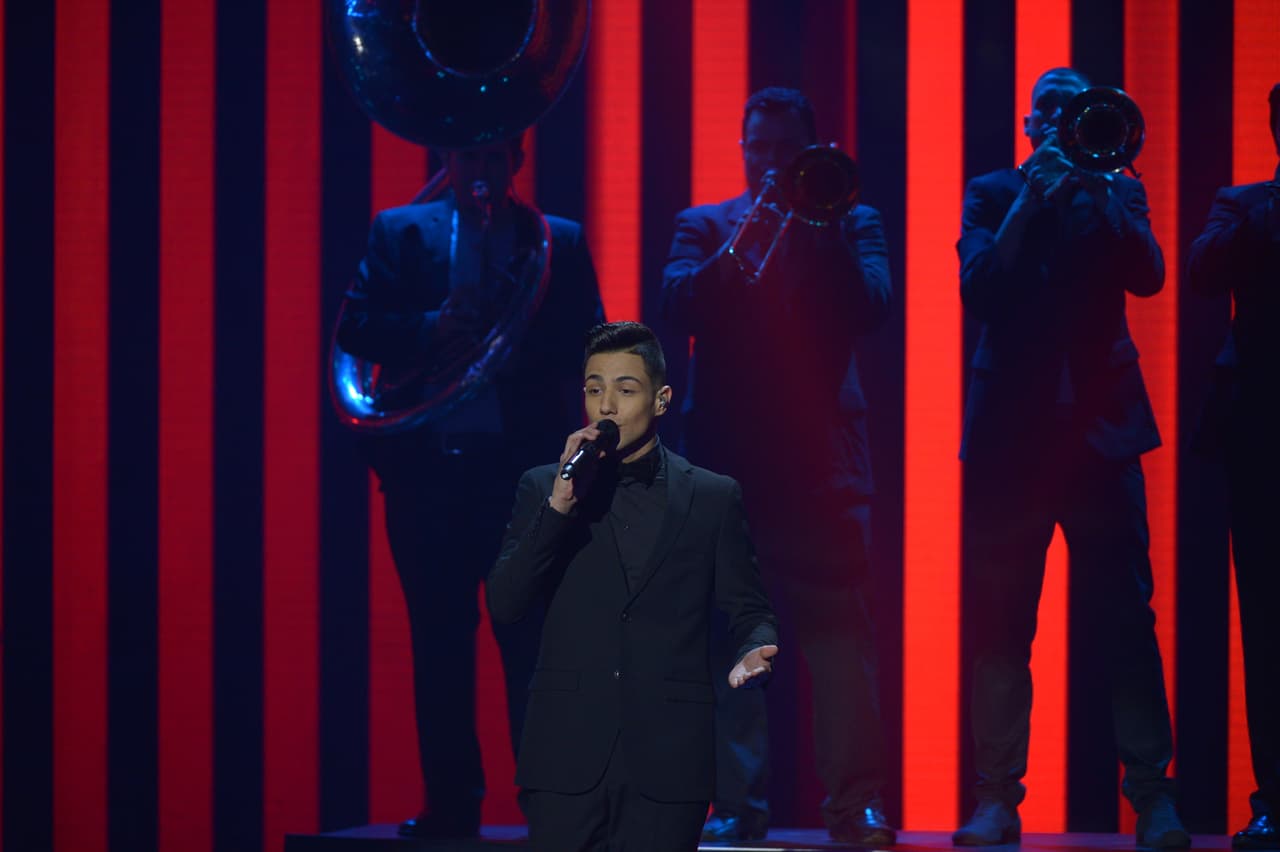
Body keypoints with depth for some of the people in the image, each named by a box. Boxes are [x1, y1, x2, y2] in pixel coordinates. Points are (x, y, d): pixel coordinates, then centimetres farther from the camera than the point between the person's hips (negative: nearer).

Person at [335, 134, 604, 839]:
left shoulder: (560, 243, 10)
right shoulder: (400, 233, 11)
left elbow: (589, 343, 1)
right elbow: (354, 327, 1)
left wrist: (511, 336, -16)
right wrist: (430, 330, -15)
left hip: (520, 460, -1)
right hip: (425, 463, 1)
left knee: (532, 639, -3)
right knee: (438, 641, 4)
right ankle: (451, 800, 9)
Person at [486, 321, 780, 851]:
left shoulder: (714, 498, 9)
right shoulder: (543, 488, 10)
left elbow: (749, 611, 11)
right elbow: (503, 605, 0)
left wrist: (753, 652, -13)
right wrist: (560, 504, -10)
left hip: (667, 760, 0)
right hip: (567, 754, 0)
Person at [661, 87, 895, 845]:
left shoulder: (851, 223, 14)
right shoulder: (705, 225, 15)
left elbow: (869, 312, -3)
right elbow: (680, 307, -2)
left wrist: (819, 227, -10)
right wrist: (739, 248, -16)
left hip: (824, 458, -1)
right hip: (728, 457, 1)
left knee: (841, 634, -5)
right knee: (732, 639, -1)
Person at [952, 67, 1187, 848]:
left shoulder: (1113, 193, 13)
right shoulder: (995, 195, 12)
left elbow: (1147, 276, -5)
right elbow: (977, 290, -4)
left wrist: (1096, 182, -13)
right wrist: (1033, 196, -9)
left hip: (1100, 426, 0)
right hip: (1012, 429, 0)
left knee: (1127, 616, -6)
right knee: (1001, 625, 0)